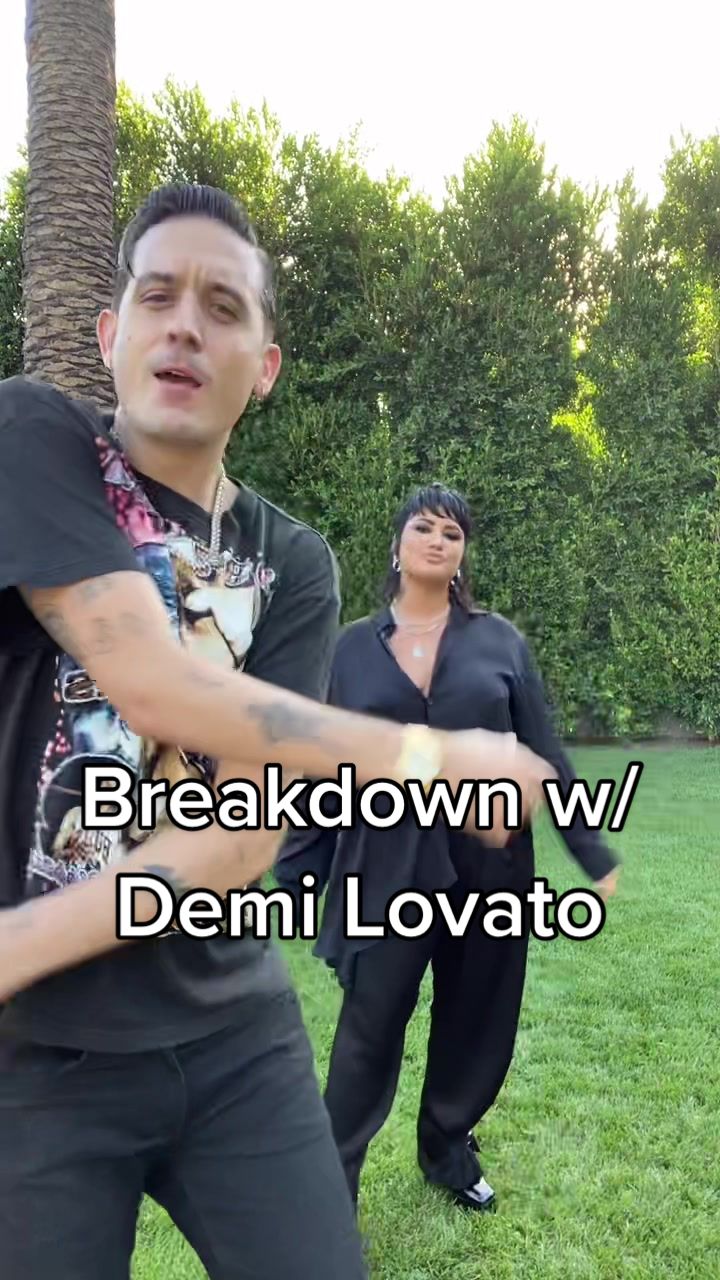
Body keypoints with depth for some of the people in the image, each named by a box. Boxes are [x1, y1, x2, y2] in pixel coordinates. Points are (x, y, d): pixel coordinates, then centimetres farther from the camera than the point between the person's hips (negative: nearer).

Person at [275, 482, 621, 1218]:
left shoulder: (499, 641, 2)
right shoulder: (354, 647, 1)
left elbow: (543, 754, 4)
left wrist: (592, 854, 4)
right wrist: (295, 879, 3)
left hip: (489, 864, 2)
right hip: (388, 868, -1)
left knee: (476, 1024, 15)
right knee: (369, 1033, 4)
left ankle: (449, 1151, 40)